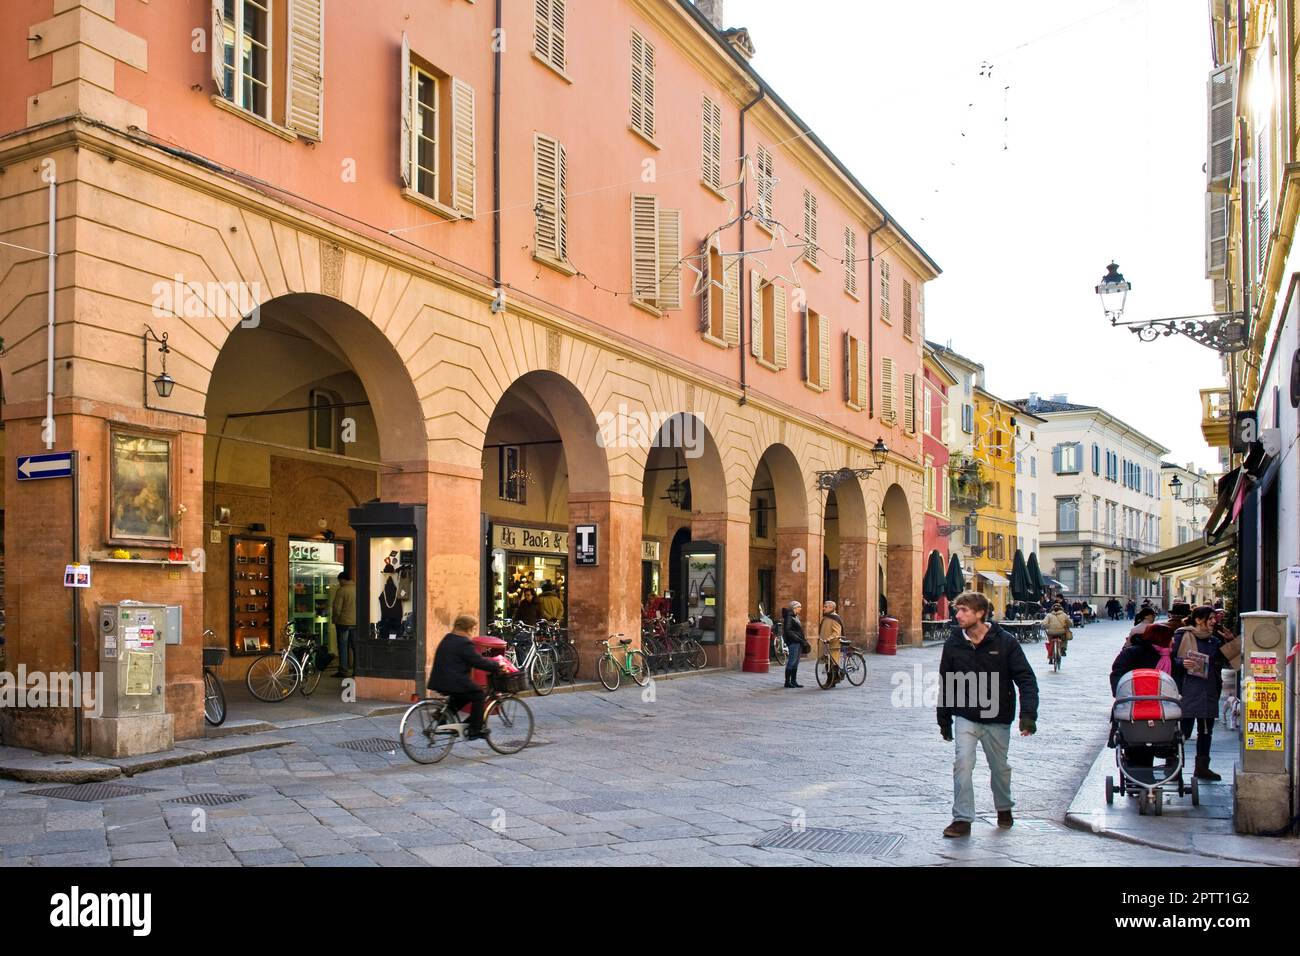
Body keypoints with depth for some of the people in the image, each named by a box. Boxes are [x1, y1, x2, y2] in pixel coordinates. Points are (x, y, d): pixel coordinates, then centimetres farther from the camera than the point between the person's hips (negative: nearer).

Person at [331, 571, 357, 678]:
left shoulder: (341, 591, -12)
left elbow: (337, 608, -12)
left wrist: (334, 619, 2)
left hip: (343, 622, -5)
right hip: (357, 623, 5)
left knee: (343, 647, 1)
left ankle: (343, 670, 1)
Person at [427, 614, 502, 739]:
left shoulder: (447, 639, 15)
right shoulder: (464, 643, -15)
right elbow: (479, 662, -16)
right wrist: (497, 665, -3)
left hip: (439, 681, 9)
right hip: (454, 682, -9)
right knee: (479, 695, 8)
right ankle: (475, 730, 8)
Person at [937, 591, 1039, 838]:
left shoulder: (1005, 642, -10)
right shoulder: (954, 644, -4)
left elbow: (1026, 679, -11)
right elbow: (945, 684, 5)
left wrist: (1028, 714, -23)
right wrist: (944, 721, 8)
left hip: (998, 719, 0)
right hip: (965, 717, 1)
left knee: (1000, 767, 15)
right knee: (963, 764, -14)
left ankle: (1004, 808, 40)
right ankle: (962, 819, -7)